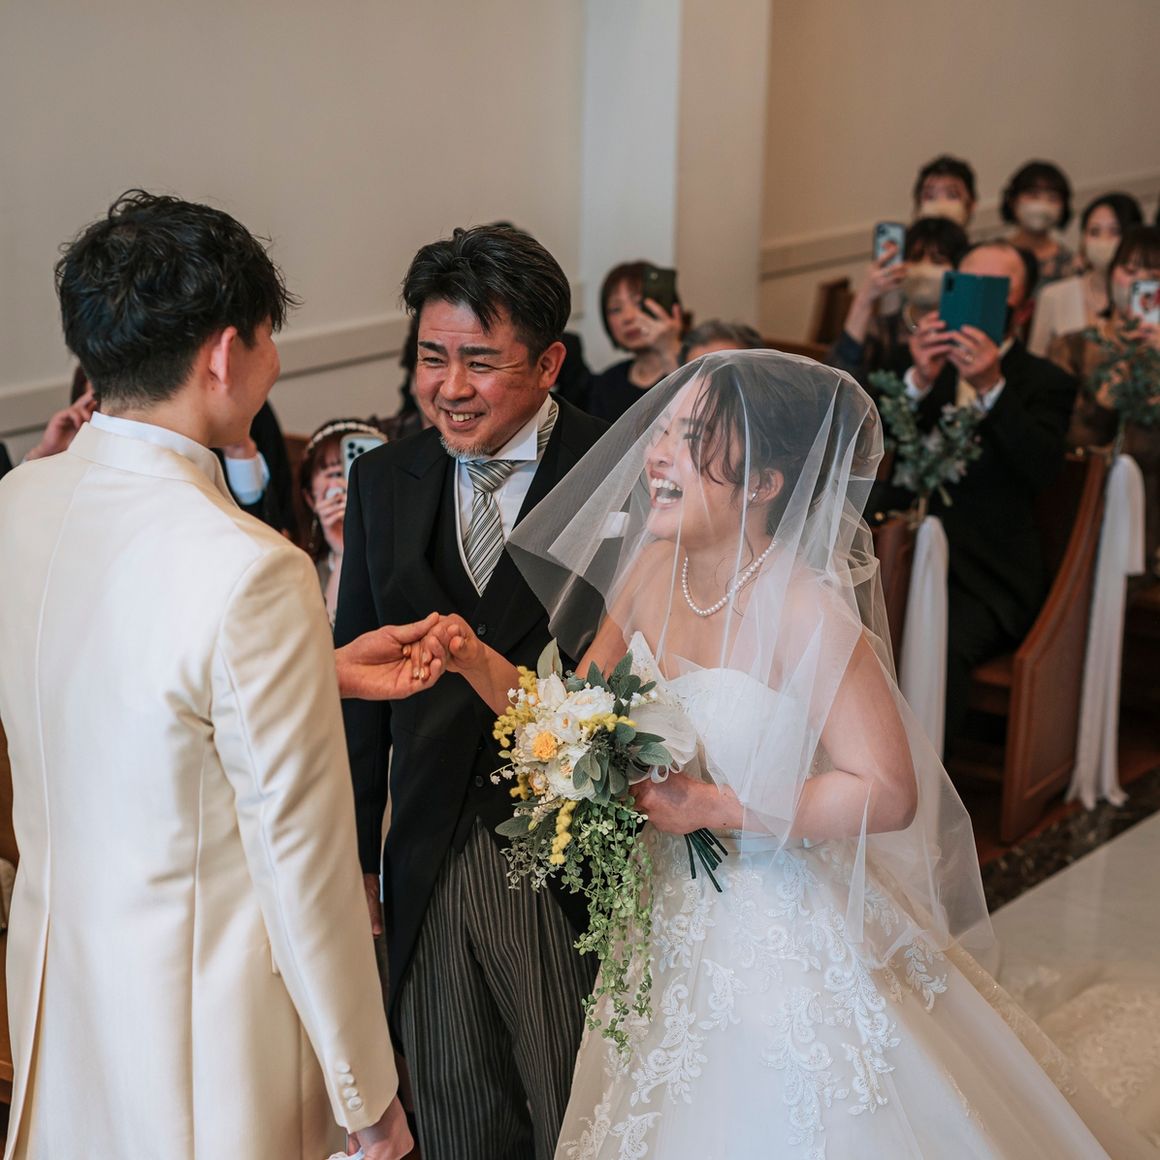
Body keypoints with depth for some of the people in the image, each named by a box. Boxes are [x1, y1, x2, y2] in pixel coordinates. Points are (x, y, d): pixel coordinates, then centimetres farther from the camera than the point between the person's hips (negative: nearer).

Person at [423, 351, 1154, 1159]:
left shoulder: (805, 613, -24)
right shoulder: (650, 570, -5)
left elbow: (887, 792, -25)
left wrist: (711, 806, -23)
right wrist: (480, 665, -14)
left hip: (784, 938, -6)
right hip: (670, 924, 6)